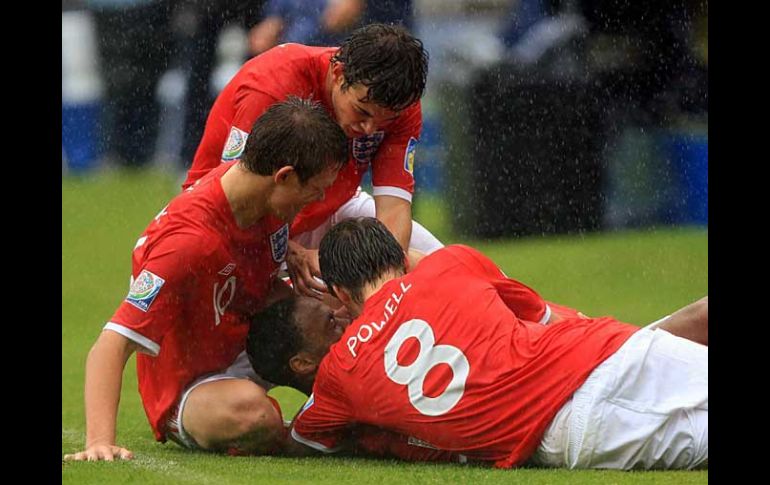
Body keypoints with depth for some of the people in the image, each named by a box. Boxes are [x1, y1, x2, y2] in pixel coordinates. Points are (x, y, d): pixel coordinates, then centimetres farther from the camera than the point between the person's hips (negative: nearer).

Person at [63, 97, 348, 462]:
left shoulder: (268, 205, -9)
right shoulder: (187, 240, -33)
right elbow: (110, 347, -35)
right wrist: (100, 442, -45)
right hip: (187, 388, -8)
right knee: (249, 409, -40)